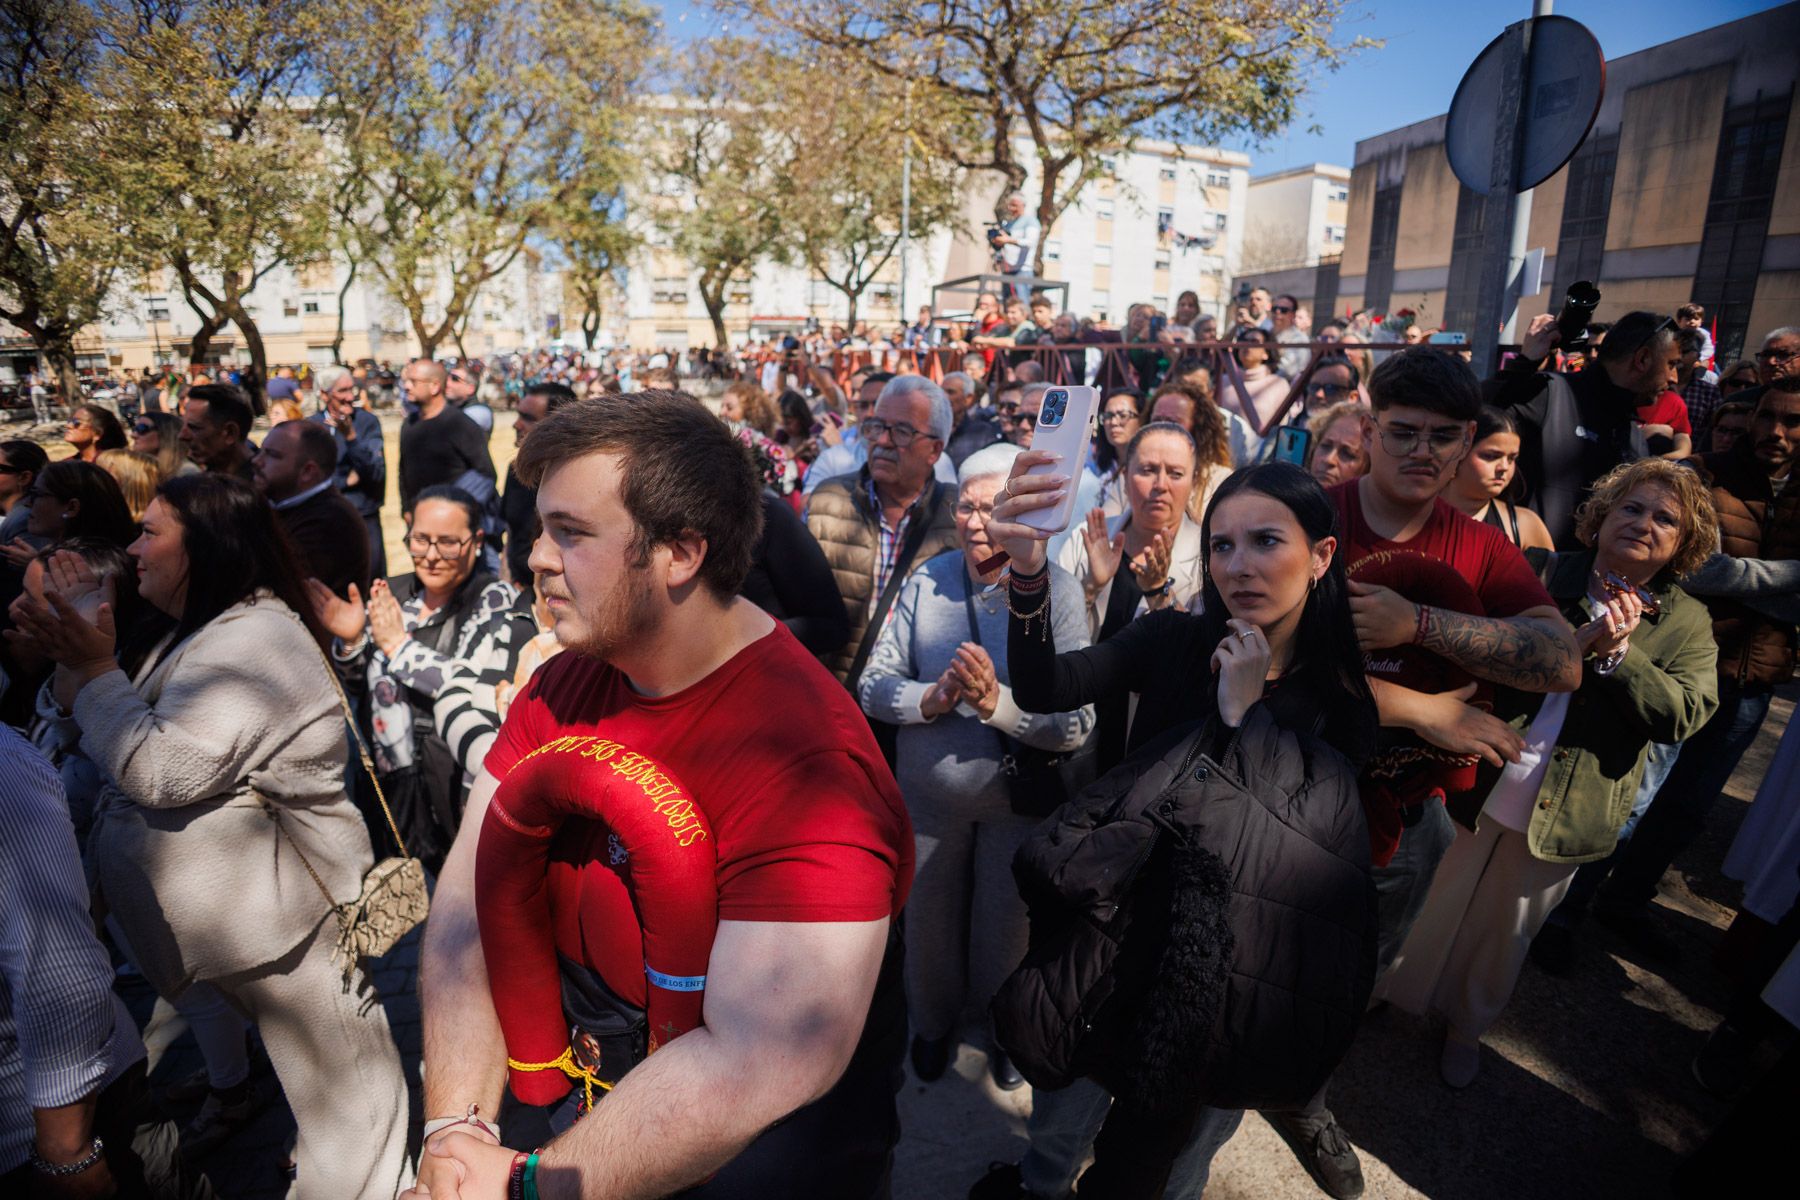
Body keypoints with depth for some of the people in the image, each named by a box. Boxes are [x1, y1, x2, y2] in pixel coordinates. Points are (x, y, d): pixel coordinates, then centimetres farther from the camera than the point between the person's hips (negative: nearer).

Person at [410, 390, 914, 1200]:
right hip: (598, 1062, 6)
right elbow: (471, 896, -9)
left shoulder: (801, 757, -31)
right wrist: (456, 1123, -17)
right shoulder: (561, 686, -6)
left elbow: (758, 1064, -32)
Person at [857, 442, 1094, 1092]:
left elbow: (1077, 723, -21)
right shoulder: (926, 581, -8)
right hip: (929, 791, 2)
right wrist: (932, 698, -26)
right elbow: (873, 686, -9)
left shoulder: (1057, 591, -16)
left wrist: (997, 702, -35)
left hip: (1017, 795, -2)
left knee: (1005, 928, 18)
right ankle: (933, 1023, 51)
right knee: (929, 922, 21)